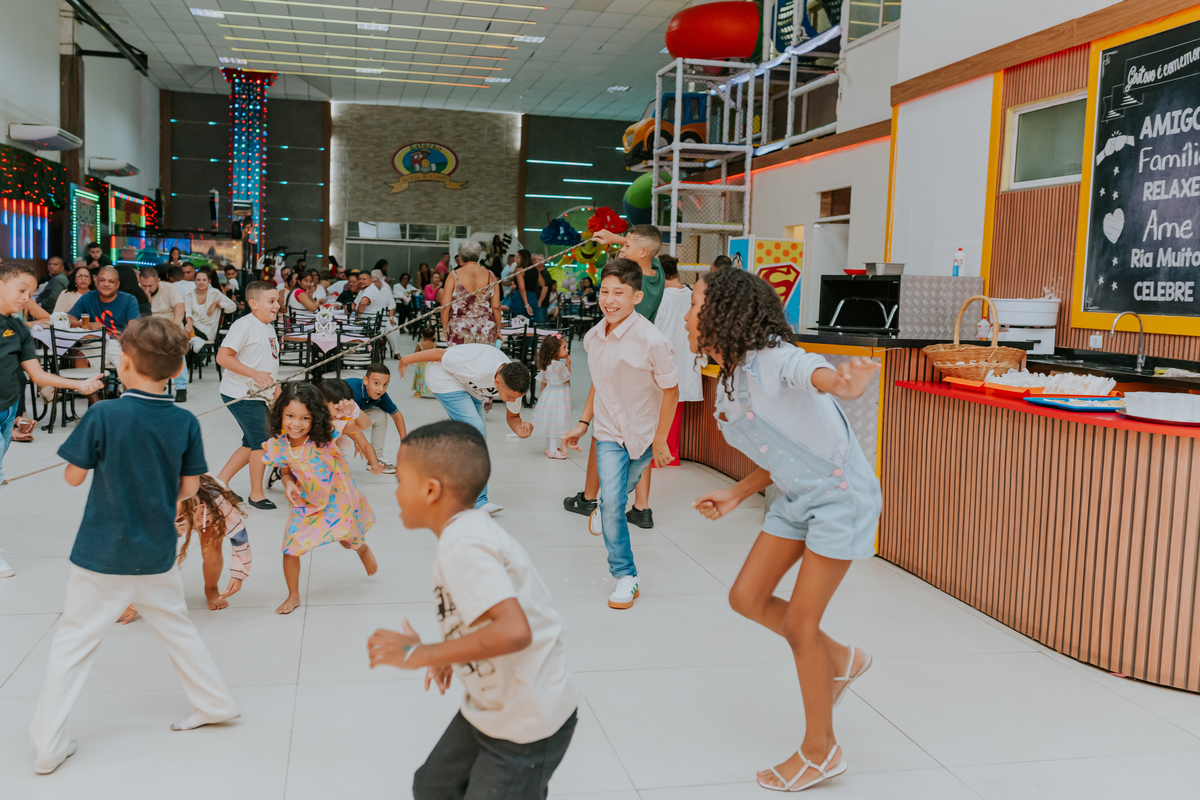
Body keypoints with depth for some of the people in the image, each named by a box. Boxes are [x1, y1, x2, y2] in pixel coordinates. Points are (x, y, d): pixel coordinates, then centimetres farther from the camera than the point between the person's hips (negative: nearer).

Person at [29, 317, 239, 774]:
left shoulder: (102, 415, -16)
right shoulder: (186, 423, -8)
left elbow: (73, 476, -7)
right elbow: (189, 488, -1)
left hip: (101, 555, -3)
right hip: (157, 555, 3)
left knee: (72, 643, 9)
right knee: (176, 628, 22)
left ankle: (47, 744, 13)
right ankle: (215, 704, 32)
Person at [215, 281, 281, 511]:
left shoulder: (269, 327, 13)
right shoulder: (244, 325, -15)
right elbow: (222, 357, -21)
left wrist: (276, 392, 18)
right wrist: (255, 375, -25)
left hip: (258, 395, 9)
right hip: (240, 394, -9)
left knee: (252, 444, 15)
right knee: (262, 441, -6)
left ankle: (220, 482, 26)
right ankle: (256, 494, 8)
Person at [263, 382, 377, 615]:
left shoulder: (326, 438, -29)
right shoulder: (280, 446, -17)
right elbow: (286, 472, 2)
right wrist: (289, 484, -19)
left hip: (337, 500, -2)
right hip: (306, 504, 2)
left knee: (348, 541, 20)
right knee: (290, 549, -1)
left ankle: (363, 548, 60)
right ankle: (293, 596, 24)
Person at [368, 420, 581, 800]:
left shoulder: (461, 545, -27)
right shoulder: (471, 529, 2)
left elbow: (514, 631, -38)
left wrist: (422, 654, -29)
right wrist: (452, 655, 11)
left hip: (527, 725, -10)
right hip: (490, 706, 10)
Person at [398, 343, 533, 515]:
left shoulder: (514, 384, -20)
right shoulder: (477, 370, -41)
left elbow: (513, 417, -3)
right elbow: (440, 354, -26)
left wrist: (521, 431, -28)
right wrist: (407, 359, -11)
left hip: (468, 387, 8)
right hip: (444, 378, -8)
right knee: (475, 430, -22)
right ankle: (477, 500, -20)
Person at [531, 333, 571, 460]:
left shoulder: (545, 365, 6)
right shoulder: (559, 365, -20)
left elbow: (543, 383, 12)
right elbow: (567, 380, -9)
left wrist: (543, 395, 20)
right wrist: (568, 364, -5)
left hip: (547, 395, 9)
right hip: (558, 397, -9)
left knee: (550, 424, 16)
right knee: (556, 424, -4)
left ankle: (549, 448, 25)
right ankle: (553, 450, -1)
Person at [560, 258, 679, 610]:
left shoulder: (651, 341, -23)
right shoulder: (593, 337, -6)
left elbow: (670, 390, -13)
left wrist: (660, 441, -11)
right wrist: (583, 423, 9)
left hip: (643, 433, -2)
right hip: (609, 432, 2)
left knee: (617, 493, 13)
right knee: (612, 500, -10)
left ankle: (603, 508, 49)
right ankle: (625, 576, 4)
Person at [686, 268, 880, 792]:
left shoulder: (770, 358, -22)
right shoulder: (729, 387, 6)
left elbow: (806, 368, -47)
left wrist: (840, 384, -70)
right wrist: (734, 496, 4)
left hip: (840, 497, -8)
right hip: (798, 498, 9)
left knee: (799, 621, -3)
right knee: (747, 598, 7)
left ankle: (820, 752, 17)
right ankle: (839, 661, 30)